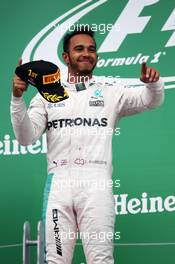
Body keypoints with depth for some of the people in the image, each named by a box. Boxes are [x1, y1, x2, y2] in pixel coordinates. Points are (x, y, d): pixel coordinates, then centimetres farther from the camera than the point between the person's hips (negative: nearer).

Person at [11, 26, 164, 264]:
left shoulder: (111, 92, 15)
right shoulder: (47, 96, 16)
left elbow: (151, 101, 4)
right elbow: (26, 137, 6)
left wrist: (153, 83, -19)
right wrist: (17, 98, -8)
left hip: (96, 184, -1)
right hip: (58, 184, 1)